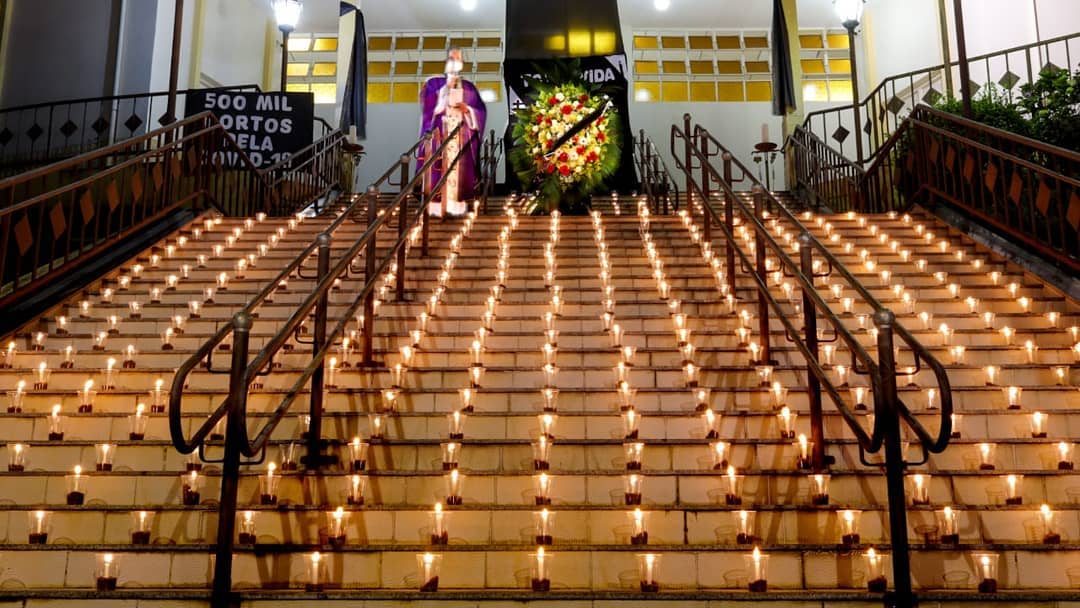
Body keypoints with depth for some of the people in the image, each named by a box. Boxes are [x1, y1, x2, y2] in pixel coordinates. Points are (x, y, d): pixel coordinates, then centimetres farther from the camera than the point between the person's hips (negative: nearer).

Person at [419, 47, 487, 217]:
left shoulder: (469, 88, 14)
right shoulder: (434, 84, 8)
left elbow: (481, 111, 8)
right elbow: (428, 106, -8)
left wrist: (467, 109, -11)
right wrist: (446, 88, -10)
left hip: (461, 137, 2)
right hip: (440, 134, -2)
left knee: (459, 169, -2)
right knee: (440, 170, -9)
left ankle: (457, 205, 1)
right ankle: (437, 205, -9)